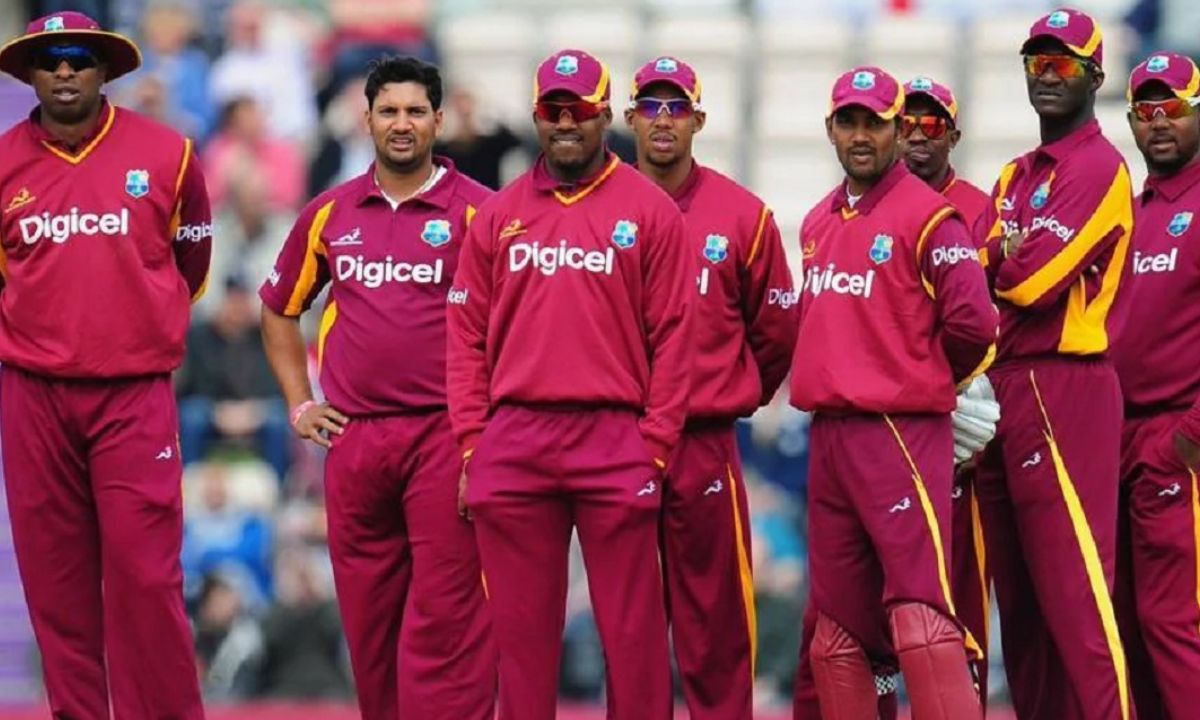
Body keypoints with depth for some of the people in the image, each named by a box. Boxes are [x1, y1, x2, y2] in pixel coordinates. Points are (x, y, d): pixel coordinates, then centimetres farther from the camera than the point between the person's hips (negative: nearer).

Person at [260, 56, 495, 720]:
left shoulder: (476, 212, -1)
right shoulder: (330, 214, 11)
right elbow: (280, 310, 24)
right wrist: (299, 403, 15)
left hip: (445, 435, -4)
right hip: (353, 437, 4)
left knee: (444, 616, -8)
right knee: (368, 616, 9)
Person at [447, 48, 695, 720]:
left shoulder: (649, 210, 4)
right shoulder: (499, 215, 12)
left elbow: (673, 336, 1)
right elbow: (468, 336, 11)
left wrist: (655, 446, -5)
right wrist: (471, 443, 3)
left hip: (614, 441, -3)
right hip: (513, 445, 3)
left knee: (634, 628, -2)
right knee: (520, 627, 5)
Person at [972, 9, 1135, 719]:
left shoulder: (1101, 169, -5)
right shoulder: (1015, 177, 21)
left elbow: (1035, 280, -15)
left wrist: (992, 260, 3)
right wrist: (1007, 254, -8)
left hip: (1062, 388, -9)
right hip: (1001, 390, 9)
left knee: (1072, 593, -14)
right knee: (1020, 598, 9)